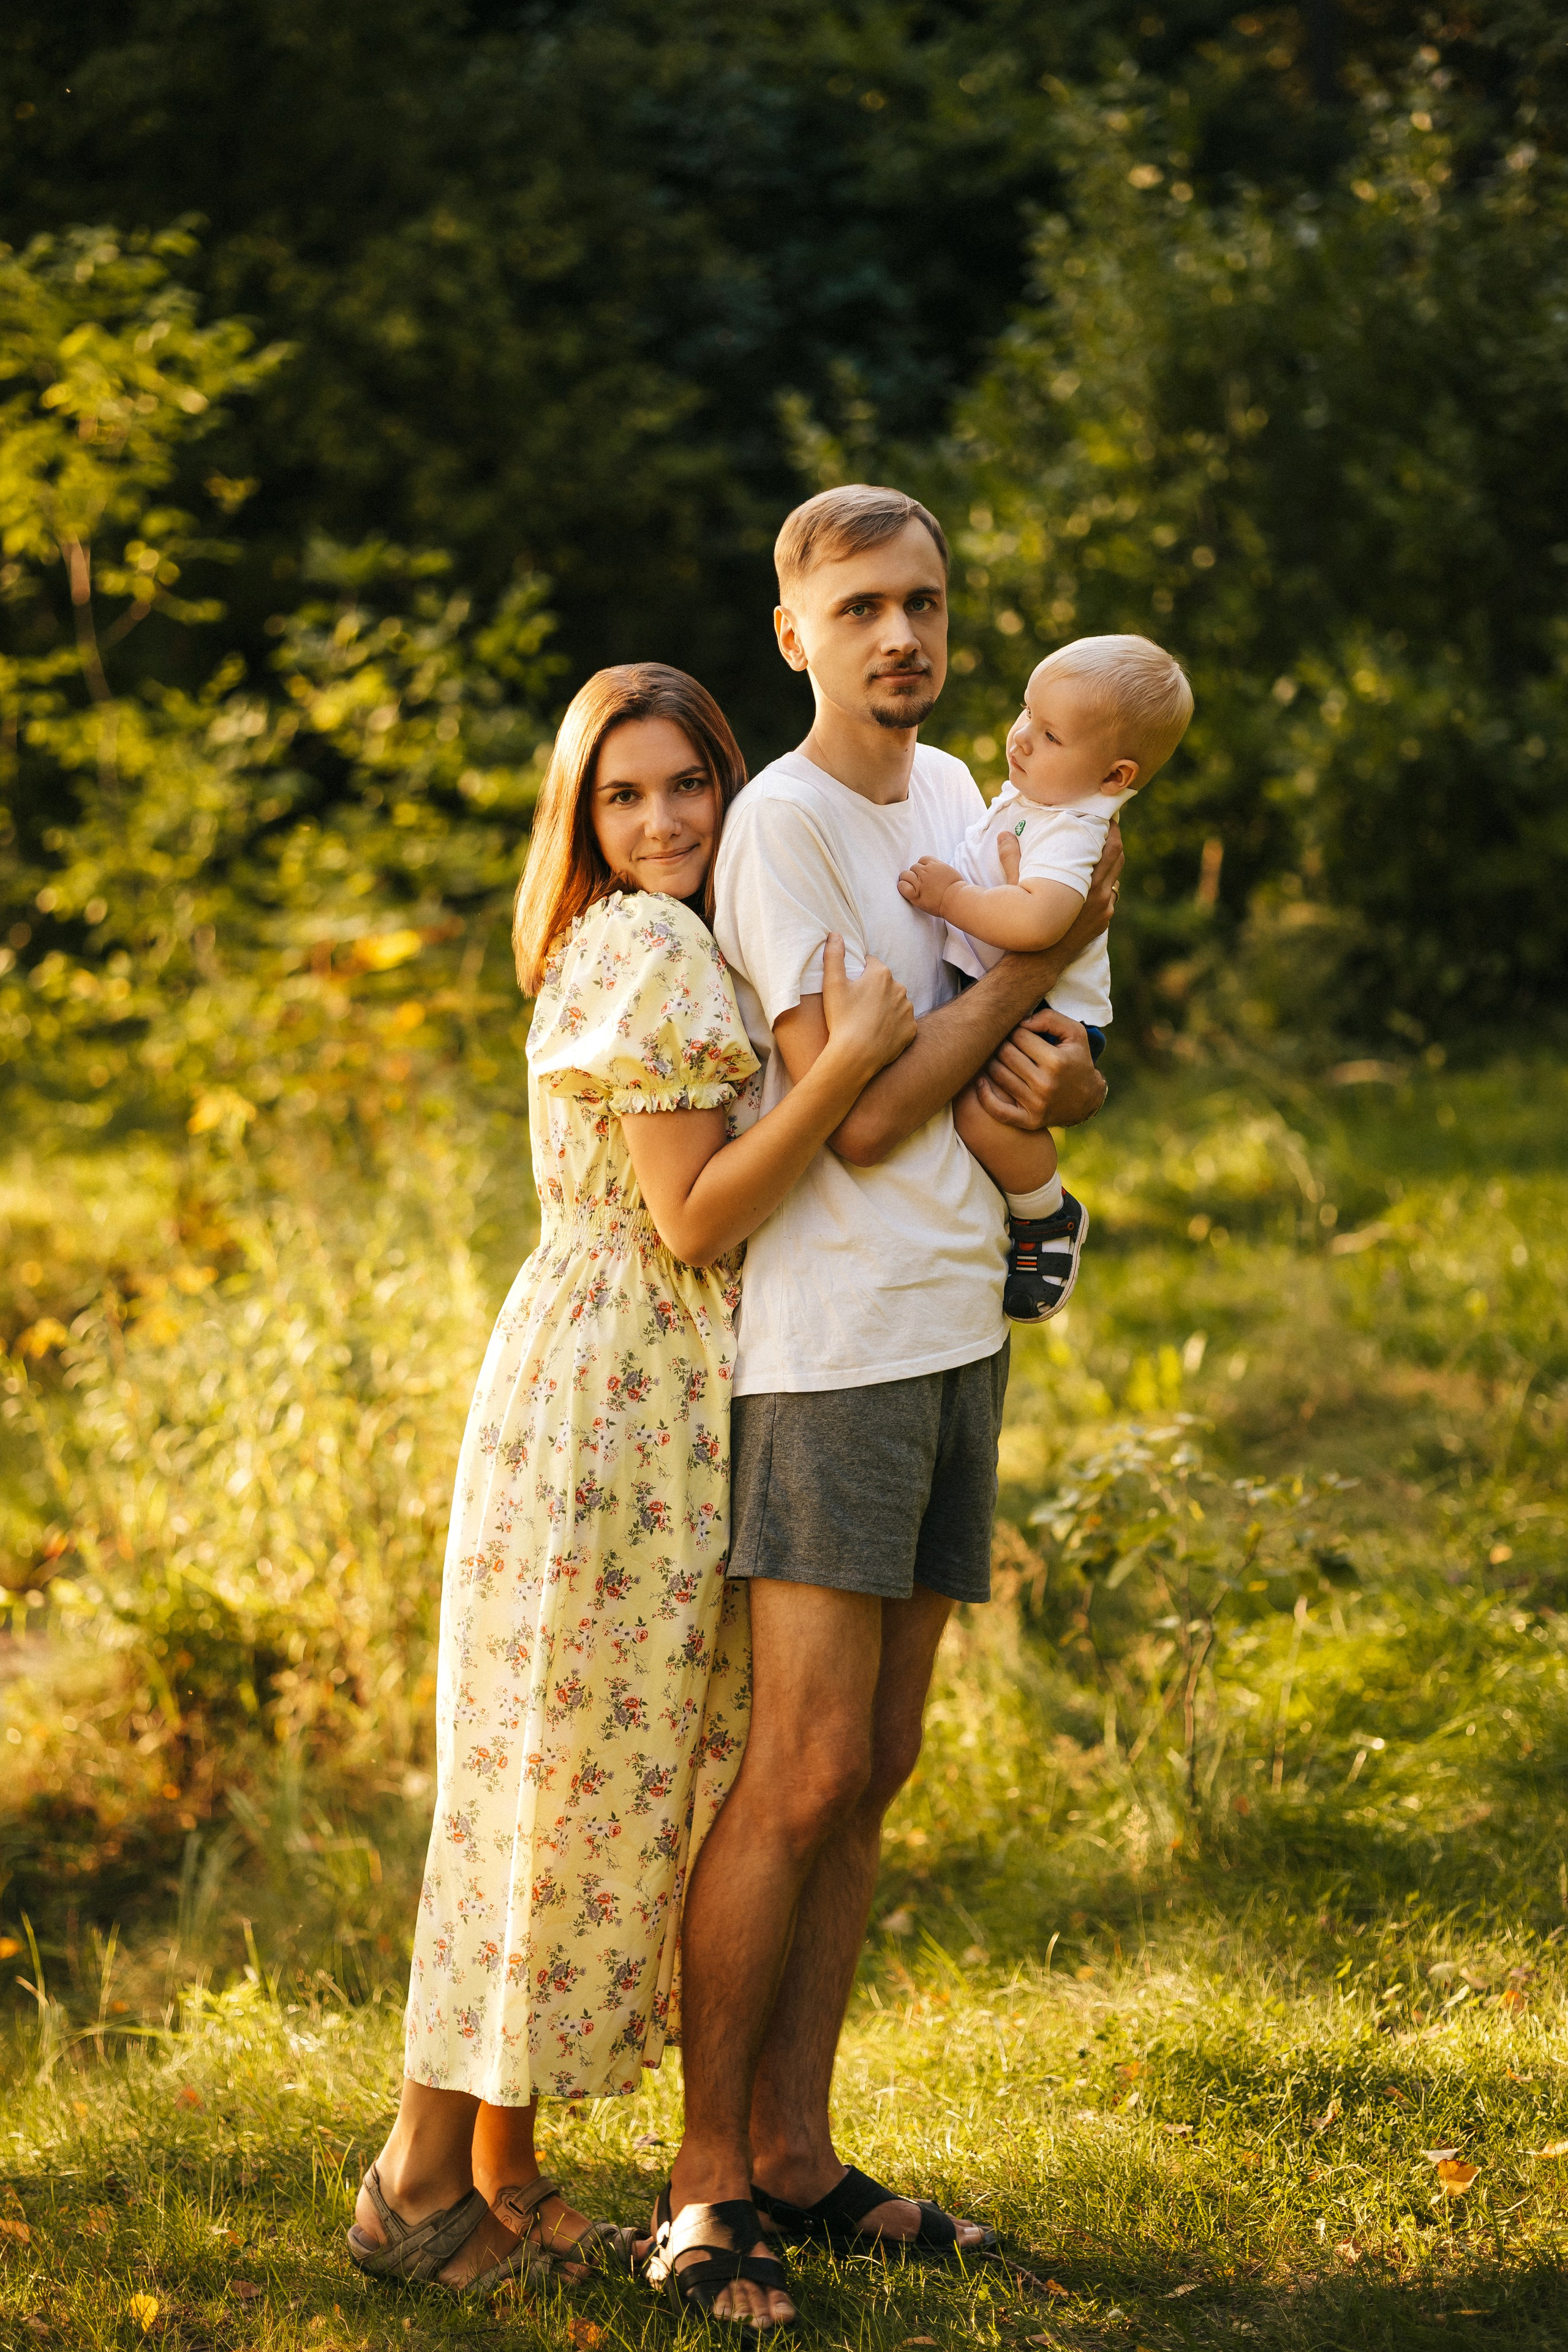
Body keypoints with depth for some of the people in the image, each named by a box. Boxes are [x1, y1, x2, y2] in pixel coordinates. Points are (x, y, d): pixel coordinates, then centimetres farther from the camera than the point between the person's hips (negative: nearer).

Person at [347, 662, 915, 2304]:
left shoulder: (641, 948, 17)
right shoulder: (652, 955, -14)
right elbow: (695, 1218, -18)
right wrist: (853, 1056, -21)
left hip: (647, 1402, 10)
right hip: (610, 1397, -10)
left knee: (590, 1781, 12)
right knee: (565, 1774, -5)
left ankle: (499, 2167, 18)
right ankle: (421, 2183, 3)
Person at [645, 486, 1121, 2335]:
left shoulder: (951, 793, 14)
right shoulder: (780, 823, -11)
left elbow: (1053, 1063, 18)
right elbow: (859, 1114, -16)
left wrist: (1061, 1072, -6)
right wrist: (1048, 952, -8)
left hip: (955, 1334, 8)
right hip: (831, 1345, -8)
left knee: (871, 1772, 9)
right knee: (803, 1774, -10)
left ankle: (793, 2155, 16)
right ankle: (701, 2184, -1)